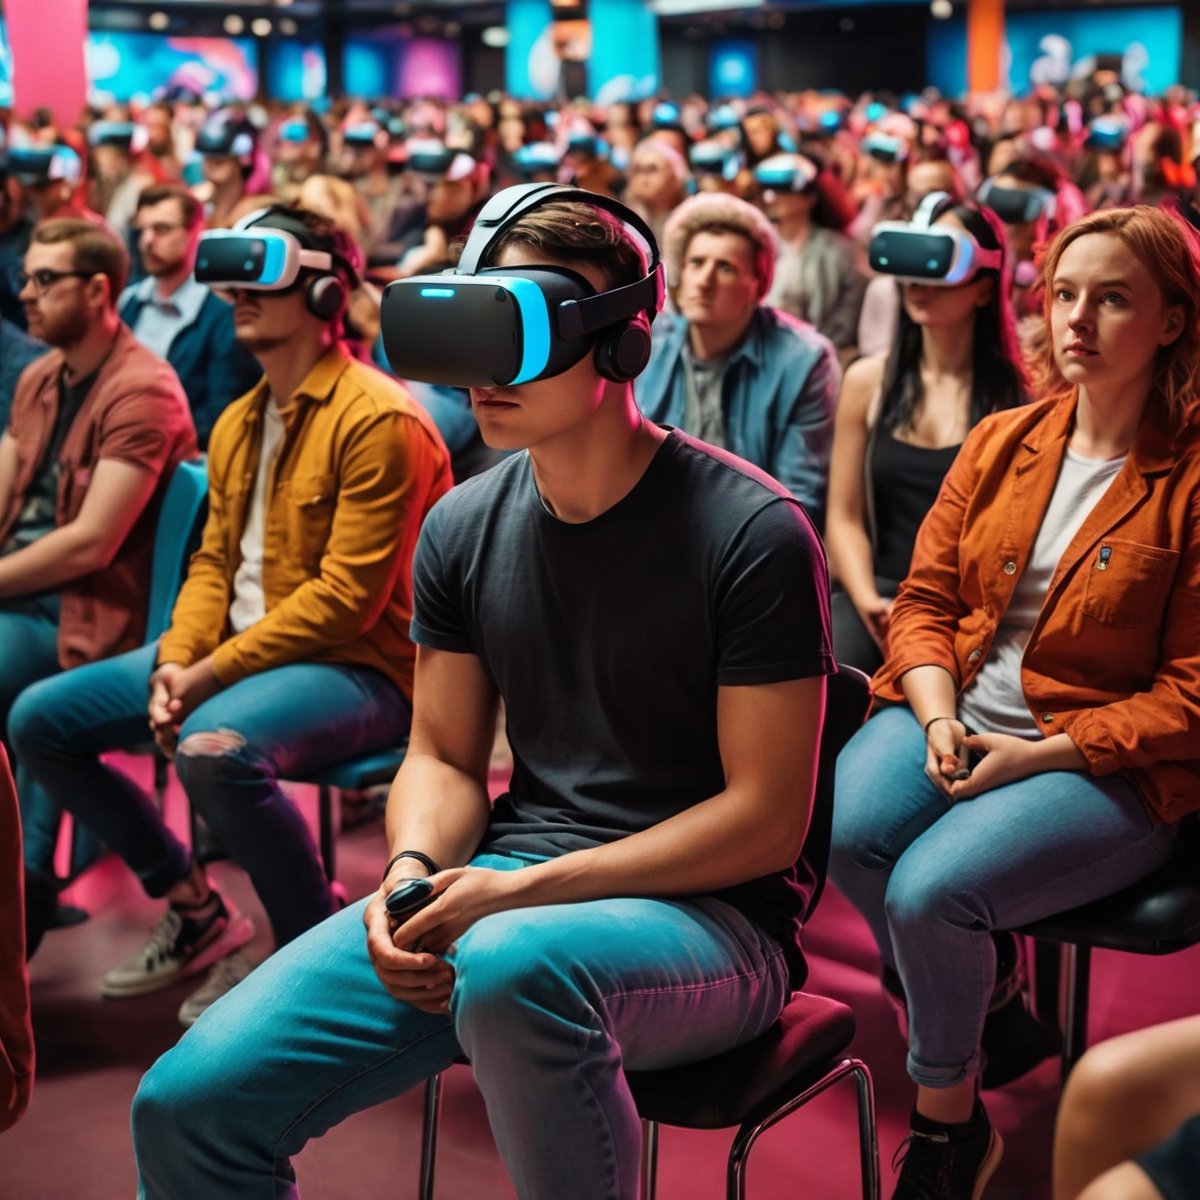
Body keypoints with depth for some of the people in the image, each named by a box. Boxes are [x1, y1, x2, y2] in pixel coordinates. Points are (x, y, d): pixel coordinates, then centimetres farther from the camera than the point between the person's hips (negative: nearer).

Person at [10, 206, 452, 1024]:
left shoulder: (377, 418, -15)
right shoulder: (237, 423, 14)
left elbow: (346, 598, -20)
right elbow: (214, 562, 14)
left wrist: (213, 671, -20)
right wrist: (175, 660, -6)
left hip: (358, 666, -9)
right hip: (233, 653, 9)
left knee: (214, 748, -38)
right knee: (39, 720, 3)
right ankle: (194, 910, 13)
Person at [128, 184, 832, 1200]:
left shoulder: (751, 533, -12)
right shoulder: (465, 527, 6)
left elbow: (768, 819, -13)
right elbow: (443, 755, 13)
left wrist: (529, 889, -19)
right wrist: (410, 875, -10)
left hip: (706, 914, -4)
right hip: (504, 892, 5)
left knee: (514, 967, -41)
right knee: (188, 1104, -10)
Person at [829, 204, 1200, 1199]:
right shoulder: (1001, 444, 8)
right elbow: (924, 599, 9)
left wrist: (1043, 754, -16)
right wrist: (937, 717, -10)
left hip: (1111, 765, -4)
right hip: (958, 713, 5)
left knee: (930, 890, -27)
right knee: (846, 832, -25)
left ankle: (948, 1117, 3)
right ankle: (971, 981, 8)